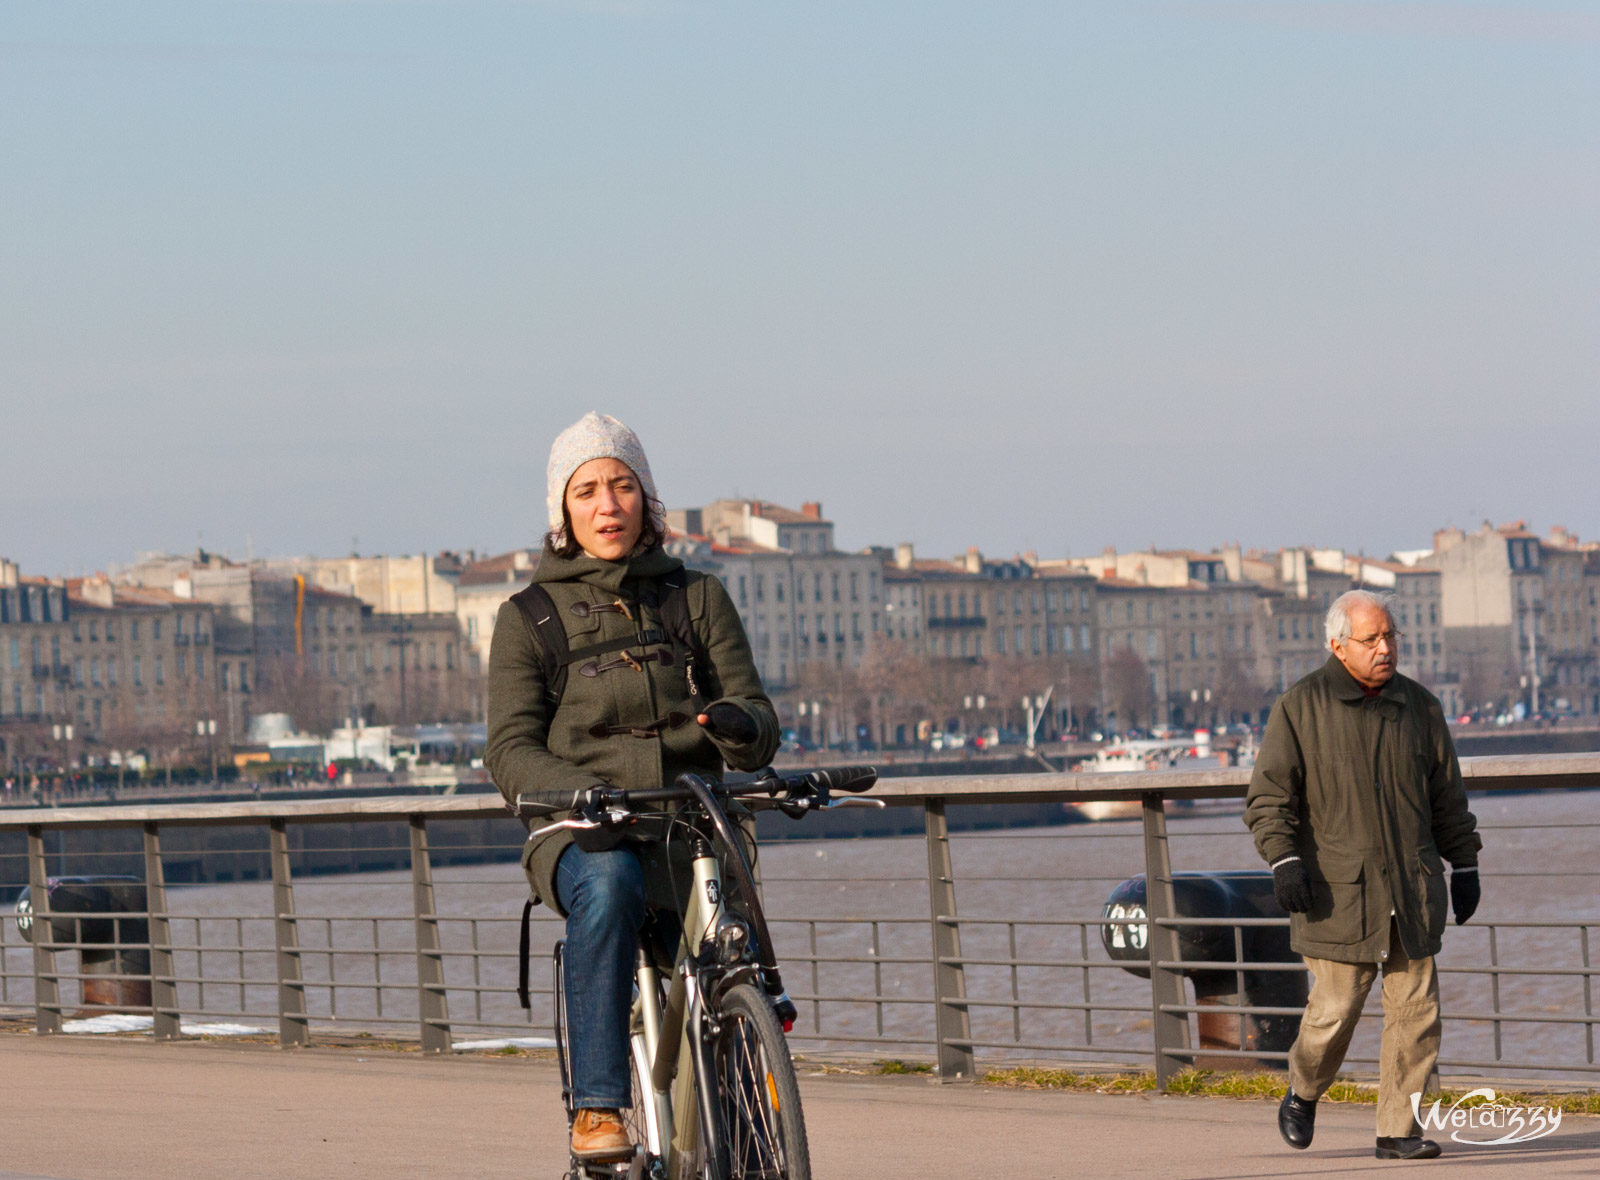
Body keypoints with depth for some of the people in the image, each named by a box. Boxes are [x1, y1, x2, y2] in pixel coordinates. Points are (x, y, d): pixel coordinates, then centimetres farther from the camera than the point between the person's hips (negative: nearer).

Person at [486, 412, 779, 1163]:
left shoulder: (698, 600, 15)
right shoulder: (530, 618, 9)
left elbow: (760, 731, 8)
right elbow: (511, 749, -2)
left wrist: (740, 724, -19)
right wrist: (579, 790, -23)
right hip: (581, 836, -2)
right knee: (610, 885, -38)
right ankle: (598, 1109, -38)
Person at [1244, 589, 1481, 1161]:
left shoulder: (1419, 706, 10)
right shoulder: (1299, 709, -2)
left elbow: (1447, 797, 19)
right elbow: (1268, 796, -3)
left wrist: (1464, 865, 18)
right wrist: (1284, 861, -16)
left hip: (1413, 890, 4)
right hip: (1338, 892, -4)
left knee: (1415, 1011, -2)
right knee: (1335, 1007, -4)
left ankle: (1399, 1130, 5)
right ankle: (1303, 1095, 24)